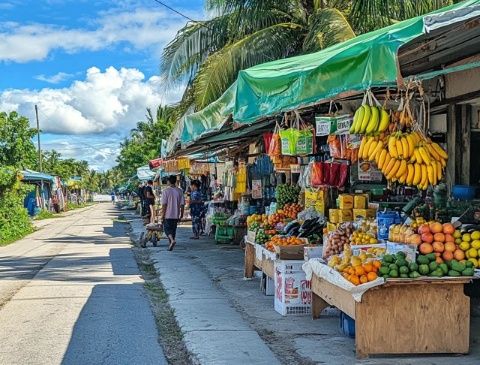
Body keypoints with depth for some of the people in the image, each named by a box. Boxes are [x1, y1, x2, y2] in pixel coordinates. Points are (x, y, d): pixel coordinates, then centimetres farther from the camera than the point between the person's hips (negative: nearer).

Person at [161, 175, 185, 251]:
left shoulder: (166, 191, -10)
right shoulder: (180, 191, 1)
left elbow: (164, 205, -12)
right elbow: (182, 204, 2)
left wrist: (162, 216, -6)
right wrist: (181, 214, 11)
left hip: (168, 215, -4)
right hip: (176, 215, 4)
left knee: (167, 228, 5)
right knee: (173, 229, 14)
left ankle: (172, 240, -19)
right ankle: (171, 244, 17)